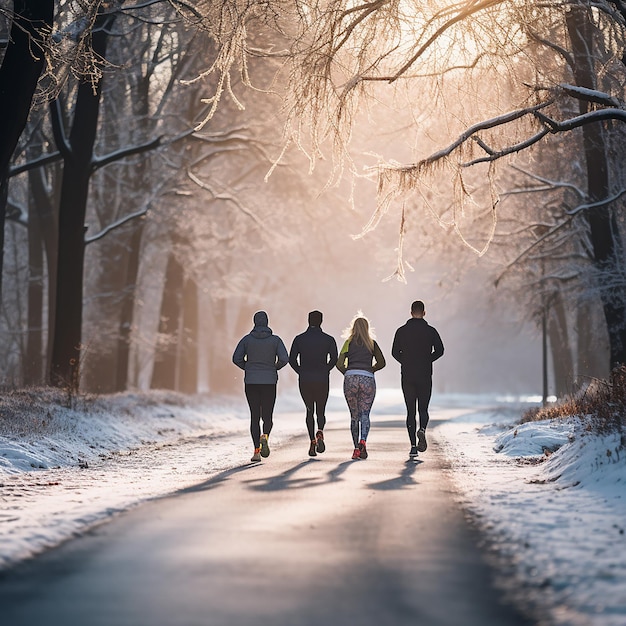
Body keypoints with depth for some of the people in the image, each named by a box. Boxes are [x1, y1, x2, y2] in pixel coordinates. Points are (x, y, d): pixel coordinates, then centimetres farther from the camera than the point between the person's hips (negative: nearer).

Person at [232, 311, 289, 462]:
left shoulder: (247, 339, 0)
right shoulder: (275, 340, -2)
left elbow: (236, 358, -3)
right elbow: (284, 359, -10)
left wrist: (248, 368, 12)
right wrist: (274, 368, 9)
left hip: (251, 382, 1)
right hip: (269, 382, 0)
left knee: (255, 417, 7)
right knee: (267, 416, 11)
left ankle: (256, 450, -3)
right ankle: (265, 436, -20)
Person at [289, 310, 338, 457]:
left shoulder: (299, 339, 4)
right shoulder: (328, 339, 1)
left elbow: (292, 359, -3)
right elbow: (334, 359, -11)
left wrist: (301, 372, 9)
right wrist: (325, 371, 4)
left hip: (304, 381, 1)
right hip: (322, 381, -1)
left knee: (310, 411, 14)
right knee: (320, 412, 10)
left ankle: (312, 441, 0)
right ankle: (320, 433, -20)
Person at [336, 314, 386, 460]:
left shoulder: (349, 342, 7)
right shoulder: (372, 343, 10)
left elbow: (339, 364, 1)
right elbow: (381, 363, 10)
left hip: (351, 379, 0)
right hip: (368, 379, 0)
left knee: (354, 415, 9)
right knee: (364, 414, 0)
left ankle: (356, 448, 7)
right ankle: (363, 441, -25)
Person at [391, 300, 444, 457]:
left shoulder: (402, 331, 3)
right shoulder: (430, 331, 0)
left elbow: (395, 352, 0)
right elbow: (439, 350, -8)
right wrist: (427, 360, 7)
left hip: (407, 377, 1)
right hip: (425, 376, -1)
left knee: (411, 411, 5)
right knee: (423, 409, 11)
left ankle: (413, 445, -2)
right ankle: (422, 430, -20)